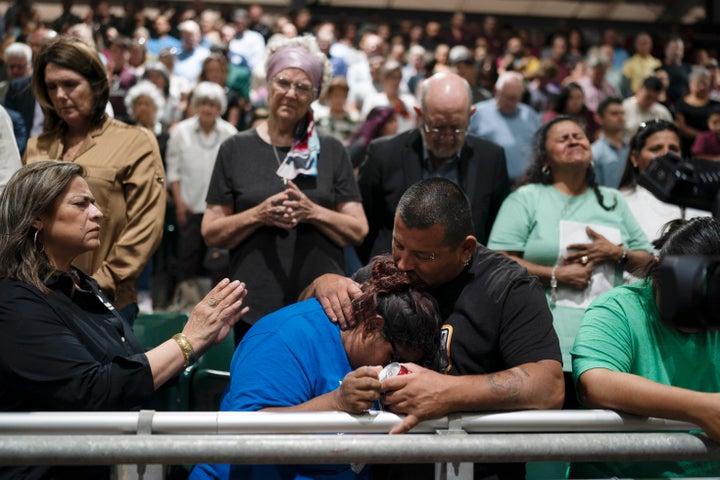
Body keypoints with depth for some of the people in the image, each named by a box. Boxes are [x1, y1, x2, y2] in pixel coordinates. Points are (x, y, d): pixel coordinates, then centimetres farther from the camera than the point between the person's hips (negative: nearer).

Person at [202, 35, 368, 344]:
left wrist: (313, 212, -12)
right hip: (255, 307, 0)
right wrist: (258, 215, -13)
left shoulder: (331, 151, 8)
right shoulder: (236, 150, 6)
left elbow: (358, 231, 5)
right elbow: (211, 234, 4)